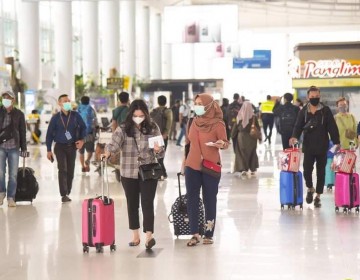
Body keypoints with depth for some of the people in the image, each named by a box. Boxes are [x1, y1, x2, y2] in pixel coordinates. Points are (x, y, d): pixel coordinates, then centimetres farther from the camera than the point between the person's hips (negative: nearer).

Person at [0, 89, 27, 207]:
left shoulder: (19, 114, 5)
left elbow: (23, 131, 7)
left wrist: (24, 148, 4)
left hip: (14, 147, 0)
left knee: (13, 174, 1)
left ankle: (11, 198, 9)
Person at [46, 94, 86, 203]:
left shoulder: (75, 115, -1)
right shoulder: (55, 118, -3)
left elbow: (83, 127, 10)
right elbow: (49, 134, 1)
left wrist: (82, 139, -5)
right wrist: (49, 150, -3)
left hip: (72, 146, 2)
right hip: (60, 146, -2)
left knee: (70, 171, 6)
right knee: (63, 170, -13)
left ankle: (67, 193, 18)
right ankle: (64, 195, -14)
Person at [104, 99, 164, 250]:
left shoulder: (153, 128, 1)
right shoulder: (123, 129, -2)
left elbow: (161, 153, 3)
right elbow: (114, 143, -17)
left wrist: (158, 150, -21)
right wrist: (108, 151, -39)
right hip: (129, 174, 1)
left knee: (147, 203, -7)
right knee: (132, 204, 10)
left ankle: (149, 235, -11)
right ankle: (135, 235, 22)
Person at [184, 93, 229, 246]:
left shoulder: (218, 124, -9)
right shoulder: (195, 121, 6)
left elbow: (226, 144, -5)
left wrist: (221, 144, -27)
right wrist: (184, 162, 16)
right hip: (192, 166, 4)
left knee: (209, 201, 3)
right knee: (192, 200, -1)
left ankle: (209, 234, 10)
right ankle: (195, 234, 2)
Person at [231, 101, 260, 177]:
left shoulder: (239, 116, -6)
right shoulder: (254, 116, -8)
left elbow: (235, 127, 0)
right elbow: (258, 127, -4)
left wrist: (232, 135, 13)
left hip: (241, 136, 0)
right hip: (251, 137, 0)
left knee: (242, 153, 7)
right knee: (252, 153, 14)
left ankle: (243, 169, -5)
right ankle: (253, 170, 15)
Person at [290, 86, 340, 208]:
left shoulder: (325, 110, -1)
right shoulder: (303, 111, 2)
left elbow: (332, 127, -2)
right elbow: (298, 126, -2)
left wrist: (336, 142, -7)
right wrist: (295, 136, -21)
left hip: (322, 147, 0)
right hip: (308, 146, 1)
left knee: (321, 171, 5)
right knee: (307, 169, -4)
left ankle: (318, 196, 16)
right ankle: (310, 188, 25)